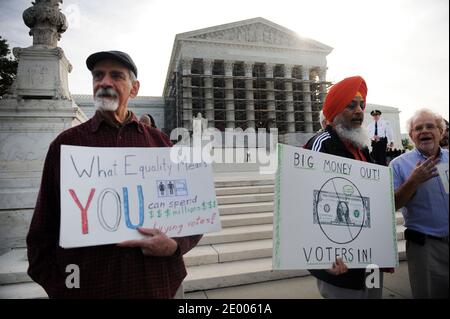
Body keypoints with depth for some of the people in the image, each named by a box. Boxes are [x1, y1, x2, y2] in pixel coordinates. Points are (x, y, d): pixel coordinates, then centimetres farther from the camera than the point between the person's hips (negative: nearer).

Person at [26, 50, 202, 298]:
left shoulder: (159, 142, 1)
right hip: (86, 287, 0)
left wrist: (175, 245, -13)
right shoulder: (66, 143, 0)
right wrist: (58, 288, -5)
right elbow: (43, 230, 2)